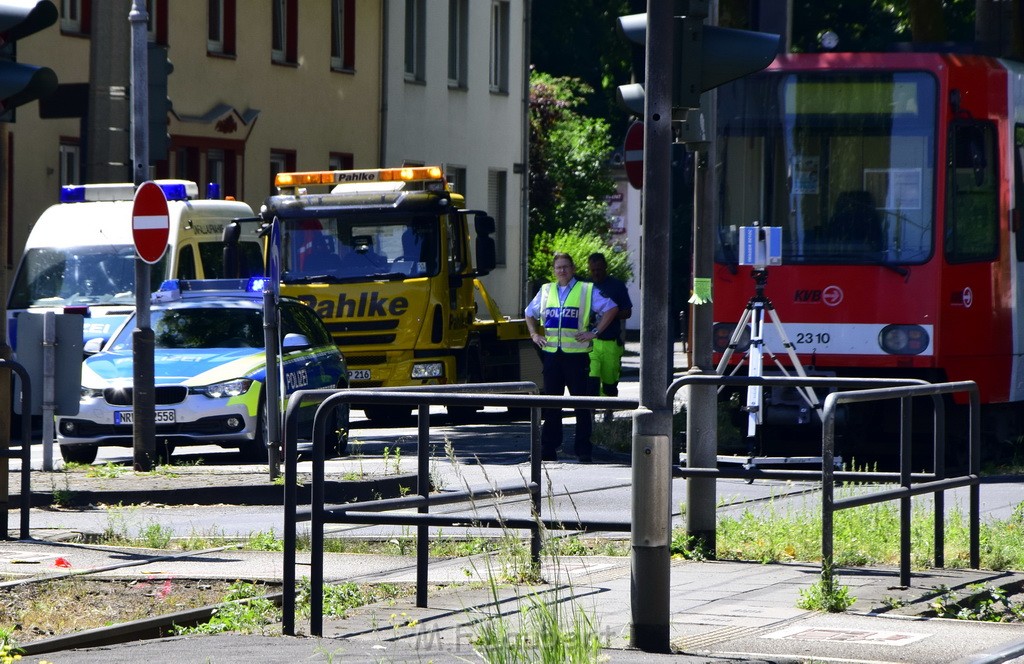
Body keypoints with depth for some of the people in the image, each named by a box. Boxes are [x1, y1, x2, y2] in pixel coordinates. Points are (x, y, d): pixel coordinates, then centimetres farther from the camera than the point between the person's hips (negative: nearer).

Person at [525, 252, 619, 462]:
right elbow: (530, 313, 28)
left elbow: (611, 309, 1)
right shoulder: (546, 291, 14)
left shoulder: (587, 291, 2)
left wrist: (595, 332, -5)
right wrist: (534, 334, 12)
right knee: (551, 403, 6)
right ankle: (548, 449, 11)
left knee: (581, 404, -2)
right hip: (551, 354, 4)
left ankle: (583, 450, 2)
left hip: (576, 353, -4)